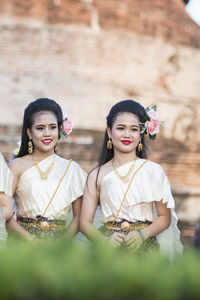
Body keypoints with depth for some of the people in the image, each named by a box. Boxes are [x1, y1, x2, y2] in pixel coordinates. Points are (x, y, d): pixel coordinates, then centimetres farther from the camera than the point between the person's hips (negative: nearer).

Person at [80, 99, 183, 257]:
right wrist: (106, 240, -12)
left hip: (145, 246, 0)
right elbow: (85, 222, 6)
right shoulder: (97, 175, 7)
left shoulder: (153, 170, 4)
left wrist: (142, 234, -10)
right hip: (109, 250, 1)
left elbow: (165, 217, 7)